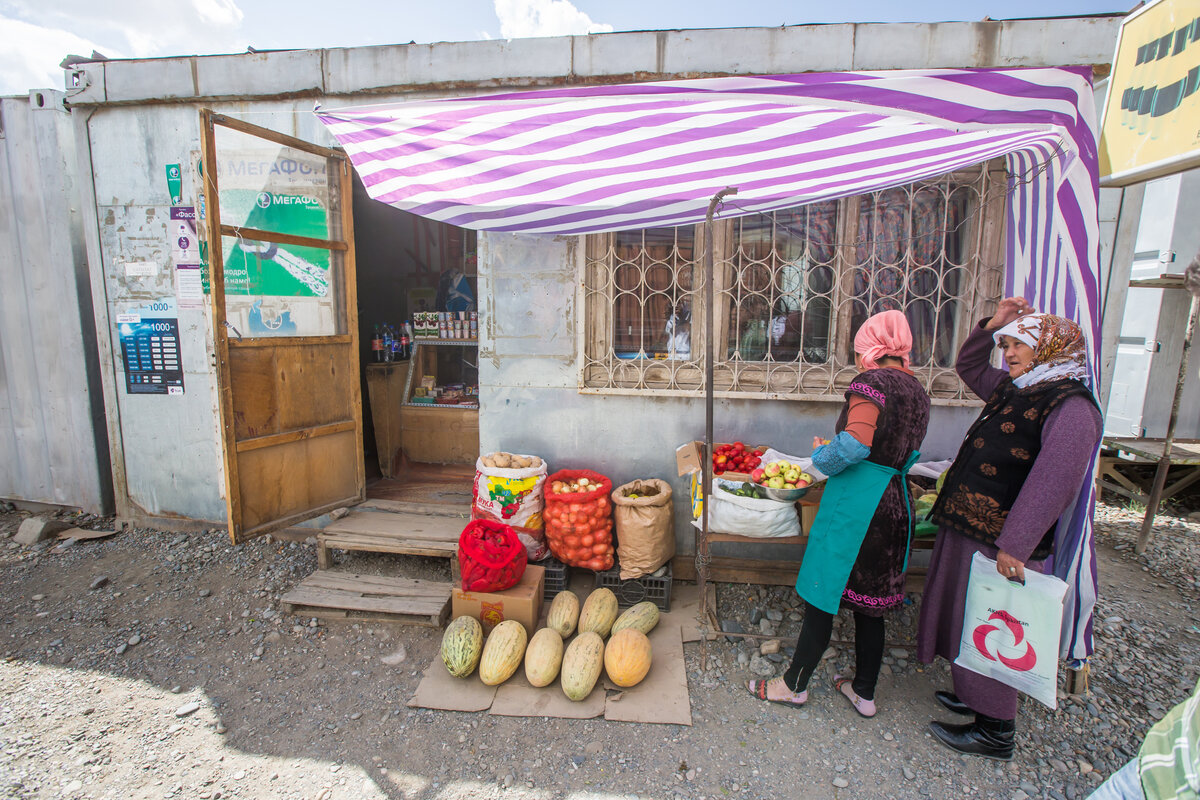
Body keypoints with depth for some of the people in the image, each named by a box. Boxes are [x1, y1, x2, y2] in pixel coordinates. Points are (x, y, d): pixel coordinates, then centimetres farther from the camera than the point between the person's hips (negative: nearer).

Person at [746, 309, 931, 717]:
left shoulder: (871, 383, -14)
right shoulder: (917, 390, 11)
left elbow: (854, 446, -26)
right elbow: (905, 454, 18)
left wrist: (821, 455, -6)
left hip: (856, 504, -8)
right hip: (895, 505, 8)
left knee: (823, 596, 6)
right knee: (870, 601, 18)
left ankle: (795, 684, 22)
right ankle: (864, 692, 33)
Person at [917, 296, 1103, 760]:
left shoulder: (1071, 407, -16)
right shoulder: (1013, 390, 10)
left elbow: (1053, 481, -26)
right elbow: (968, 368, 27)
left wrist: (1014, 545, -30)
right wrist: (992, 326, 12)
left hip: (1002, 542, -8)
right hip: (967, 527, 8)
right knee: (965, 617, 20)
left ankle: (996, 731, 22)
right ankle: (972, 693, 39)